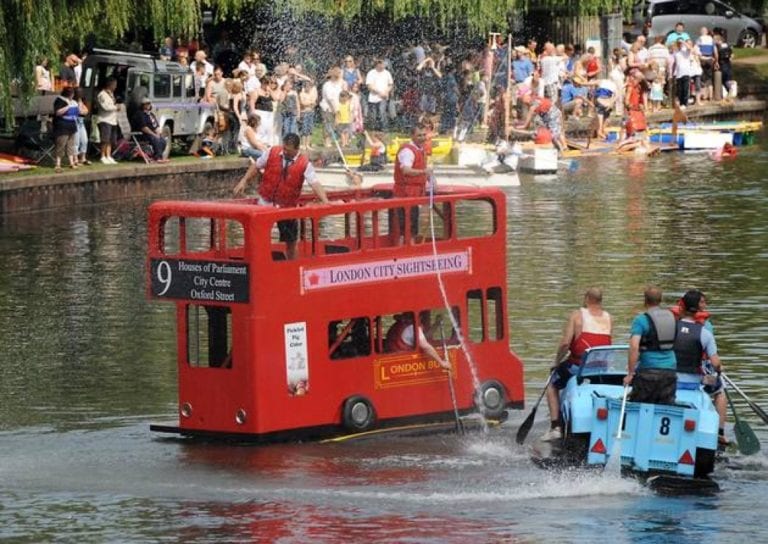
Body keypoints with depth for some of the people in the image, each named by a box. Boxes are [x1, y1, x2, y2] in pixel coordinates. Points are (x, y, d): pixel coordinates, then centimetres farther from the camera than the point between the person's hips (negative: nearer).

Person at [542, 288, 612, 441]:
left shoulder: (577, 315, -4)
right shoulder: (608, 318, 8)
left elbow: (565, 343, -10)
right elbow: (607, 344, 9)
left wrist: (557, 362, 3)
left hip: (579, 363, -4)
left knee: (553, 386, 18)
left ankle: (555, 427, 4)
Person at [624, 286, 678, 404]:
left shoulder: (641, 320, -8)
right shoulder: (671, 317, 11)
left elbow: (634, 347, -18)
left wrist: (630, 373, -14)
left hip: (648, 371, -5)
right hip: (670, 371, 5)